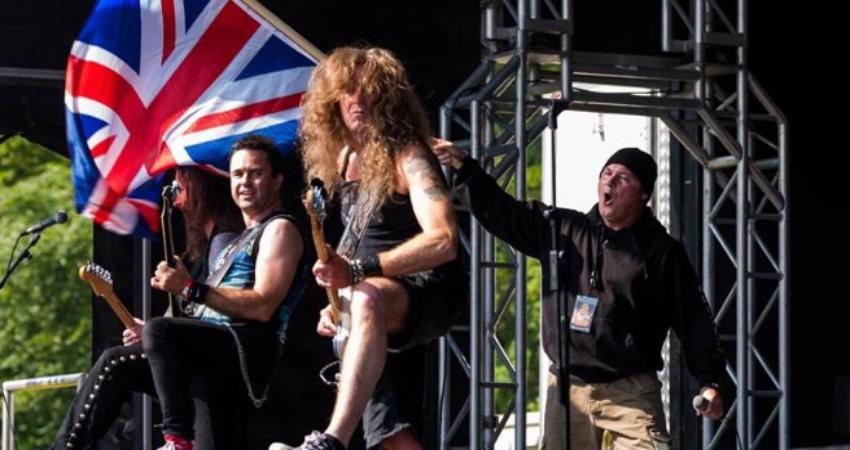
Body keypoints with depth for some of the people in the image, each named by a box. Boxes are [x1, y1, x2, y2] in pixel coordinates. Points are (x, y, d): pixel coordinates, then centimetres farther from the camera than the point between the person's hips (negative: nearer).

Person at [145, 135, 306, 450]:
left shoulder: (280, 228, -1)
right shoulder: (244, 238, 30)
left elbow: (263, 306, -17)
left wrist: (191, 289, -21)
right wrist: (150, 335, 15)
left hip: (250, 353, -10)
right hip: (218, 350, 10)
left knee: (159, 330, -32)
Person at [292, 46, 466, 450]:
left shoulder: (407, 157, -13)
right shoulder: (342, 158, 11)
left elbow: (442, 241, -29)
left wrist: (356, 269, -34)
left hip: (428, 292, -9)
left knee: (367, 298, -42)